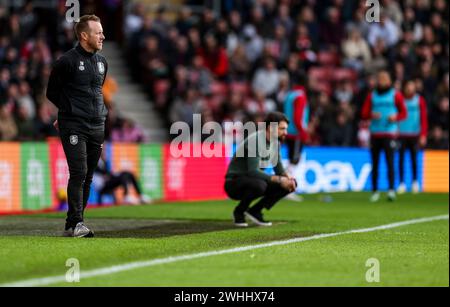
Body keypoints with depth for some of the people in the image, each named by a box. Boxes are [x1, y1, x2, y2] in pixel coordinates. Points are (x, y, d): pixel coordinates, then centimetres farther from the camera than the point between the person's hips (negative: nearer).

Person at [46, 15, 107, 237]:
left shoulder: (102, 62, 14)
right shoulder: (67, 61, -7)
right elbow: (52, 93, 2)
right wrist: (71, 110, 6)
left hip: (97, 127, 7)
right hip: (73, 127, -6)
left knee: (88, 177, 6)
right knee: (78, 173, -15)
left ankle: (75, 224, 12)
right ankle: (75, 224, -16)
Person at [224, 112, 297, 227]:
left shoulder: (275, 141, 2)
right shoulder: (255, 140, -24)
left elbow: (278, 168, 9)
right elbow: (253, 171, -31)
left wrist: (287, 178, -14)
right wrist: (279, 179, -32)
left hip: (254, 180, 8)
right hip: (234, 183, -8)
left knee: (291, 184, -4)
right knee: (260, 185, -39)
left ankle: (255, 211, 2)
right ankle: (239, 211, -11)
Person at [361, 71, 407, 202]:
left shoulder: (396, 95, 5)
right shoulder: (372, 96, 12)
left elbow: (403, 113, 6)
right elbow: (364, 114, 9)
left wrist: (395, 117, -15)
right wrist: (372, 115, -13)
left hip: (389, 133, -3)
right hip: (375, 133, 3)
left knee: (390, 161, -13)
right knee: (374, 163, 3)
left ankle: (391, 190, -18)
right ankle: (375, 191, 8)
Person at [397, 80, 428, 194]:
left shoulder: (420, 100, 3)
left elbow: (424, 118, 3)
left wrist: (423, 135, -3)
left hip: (414, 134, 0)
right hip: (401, 133, 0)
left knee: (414, 158, 2)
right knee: (401, 158, -1)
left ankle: (415, 181, 16)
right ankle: (402, 183, 5)